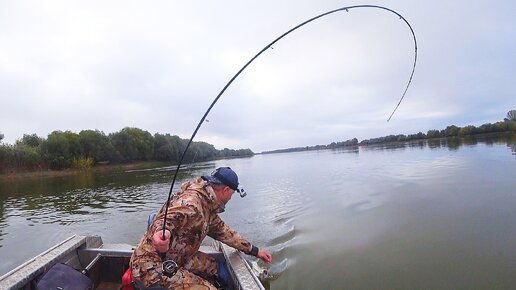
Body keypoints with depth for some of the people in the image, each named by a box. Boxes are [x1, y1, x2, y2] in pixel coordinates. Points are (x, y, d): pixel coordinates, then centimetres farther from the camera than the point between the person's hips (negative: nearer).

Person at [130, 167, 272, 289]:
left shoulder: (207, 207, 5)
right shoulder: (190, 202, -25)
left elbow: (224, 232, 12)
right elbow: (166, 221, -38)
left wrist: (255, 251, 15)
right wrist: (161, 233, -62)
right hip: (152, 266, -9)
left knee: (217, 269, 13)